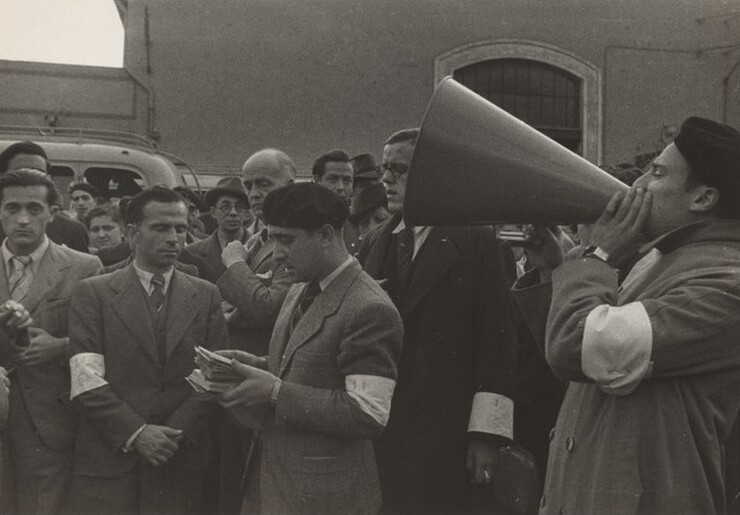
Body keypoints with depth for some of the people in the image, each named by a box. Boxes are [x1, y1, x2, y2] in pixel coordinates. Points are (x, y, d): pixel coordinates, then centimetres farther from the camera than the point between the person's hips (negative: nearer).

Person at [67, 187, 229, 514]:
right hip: (108, 460, -1)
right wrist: (136, 433, -15)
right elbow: (87, 380, -6)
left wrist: (177, 432, -11)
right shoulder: (92, 294, 2)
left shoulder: (206, 296, 9)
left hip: (181, 460, 2)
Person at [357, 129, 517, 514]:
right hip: (377, 435, 4)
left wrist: (487, 434, -11)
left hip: (444, 436, -4)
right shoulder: (373, 244, 12)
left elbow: (497, 345, -8)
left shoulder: (477, 243, -4)